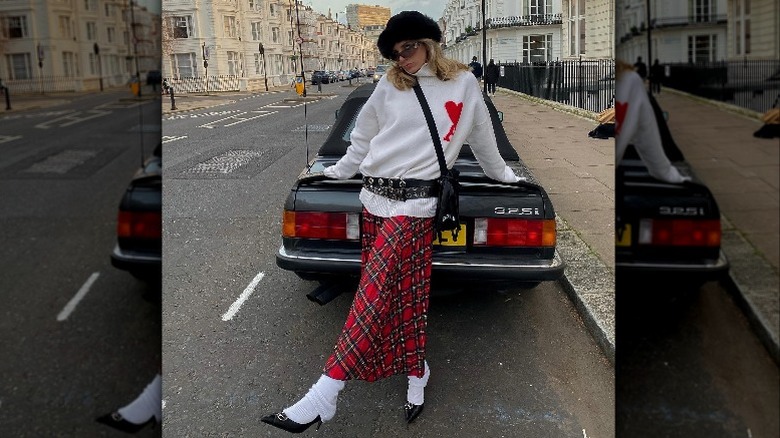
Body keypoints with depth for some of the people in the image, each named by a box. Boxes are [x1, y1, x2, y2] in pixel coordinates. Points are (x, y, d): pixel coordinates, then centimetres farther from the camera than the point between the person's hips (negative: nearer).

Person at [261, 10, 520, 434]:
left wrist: (502, 173, 34)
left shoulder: (464, 83, 8)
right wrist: (340, 170, 31)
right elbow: (363, 138, 25)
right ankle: (416, 373, 26)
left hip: (413, 202, -4)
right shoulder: (389, 86, 13)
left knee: (375, 291, -15)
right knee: (402, 291, 6)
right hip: (375, 196, 4)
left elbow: (482, 136, 23)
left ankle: (324, 394, -17)